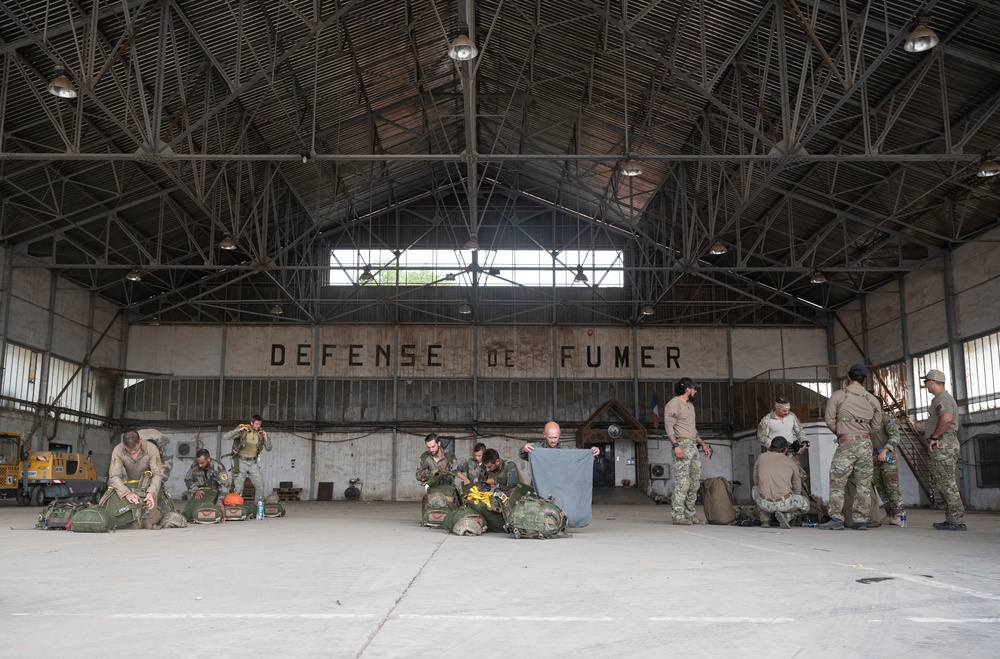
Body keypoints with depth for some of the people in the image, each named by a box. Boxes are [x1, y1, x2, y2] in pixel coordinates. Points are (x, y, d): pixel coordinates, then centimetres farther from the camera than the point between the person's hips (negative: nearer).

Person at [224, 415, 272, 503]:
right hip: (241, 462, -3)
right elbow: (225, 438, -17)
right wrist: (238, 430, -26)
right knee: (238, 488, -2)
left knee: (260, 486, 2)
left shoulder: (260, 434, 0)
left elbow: (268, 448, 5)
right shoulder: (242, 431, -11)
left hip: (253, 463, 3)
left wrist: (266, 439, -14)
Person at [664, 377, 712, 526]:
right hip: (682, 445, -9)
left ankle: (690, 514, 14)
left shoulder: (690, 405, 23)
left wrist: (702, 443, 22)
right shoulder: (674, 404, -6)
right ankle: (678, 515, -9)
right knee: (682, 482, -12)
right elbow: (668, 426, -15)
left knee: (695, 482, 8)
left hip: (693, 446, 9)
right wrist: (676, 445, -24)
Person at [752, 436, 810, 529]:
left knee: (755, 489, 35)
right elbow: (797, 490, 24)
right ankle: (783, 512, 1)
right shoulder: (790, 462, 13)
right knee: (805, 504, 30)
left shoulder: (761, 457, 13)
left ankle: (765, 520, 17)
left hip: (765, 504, 1)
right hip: (785, 503, -1)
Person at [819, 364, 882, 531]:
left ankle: (836, 519, -6)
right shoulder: (873, 400, 9)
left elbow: (830, 420, -3)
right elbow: (876, 425, 11)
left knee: (837, 482, 0)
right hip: (866, 443, 4)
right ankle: (861, 520, 6)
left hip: (846, 443, -4)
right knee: (863, 484, 6)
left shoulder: (838, 396, -2)